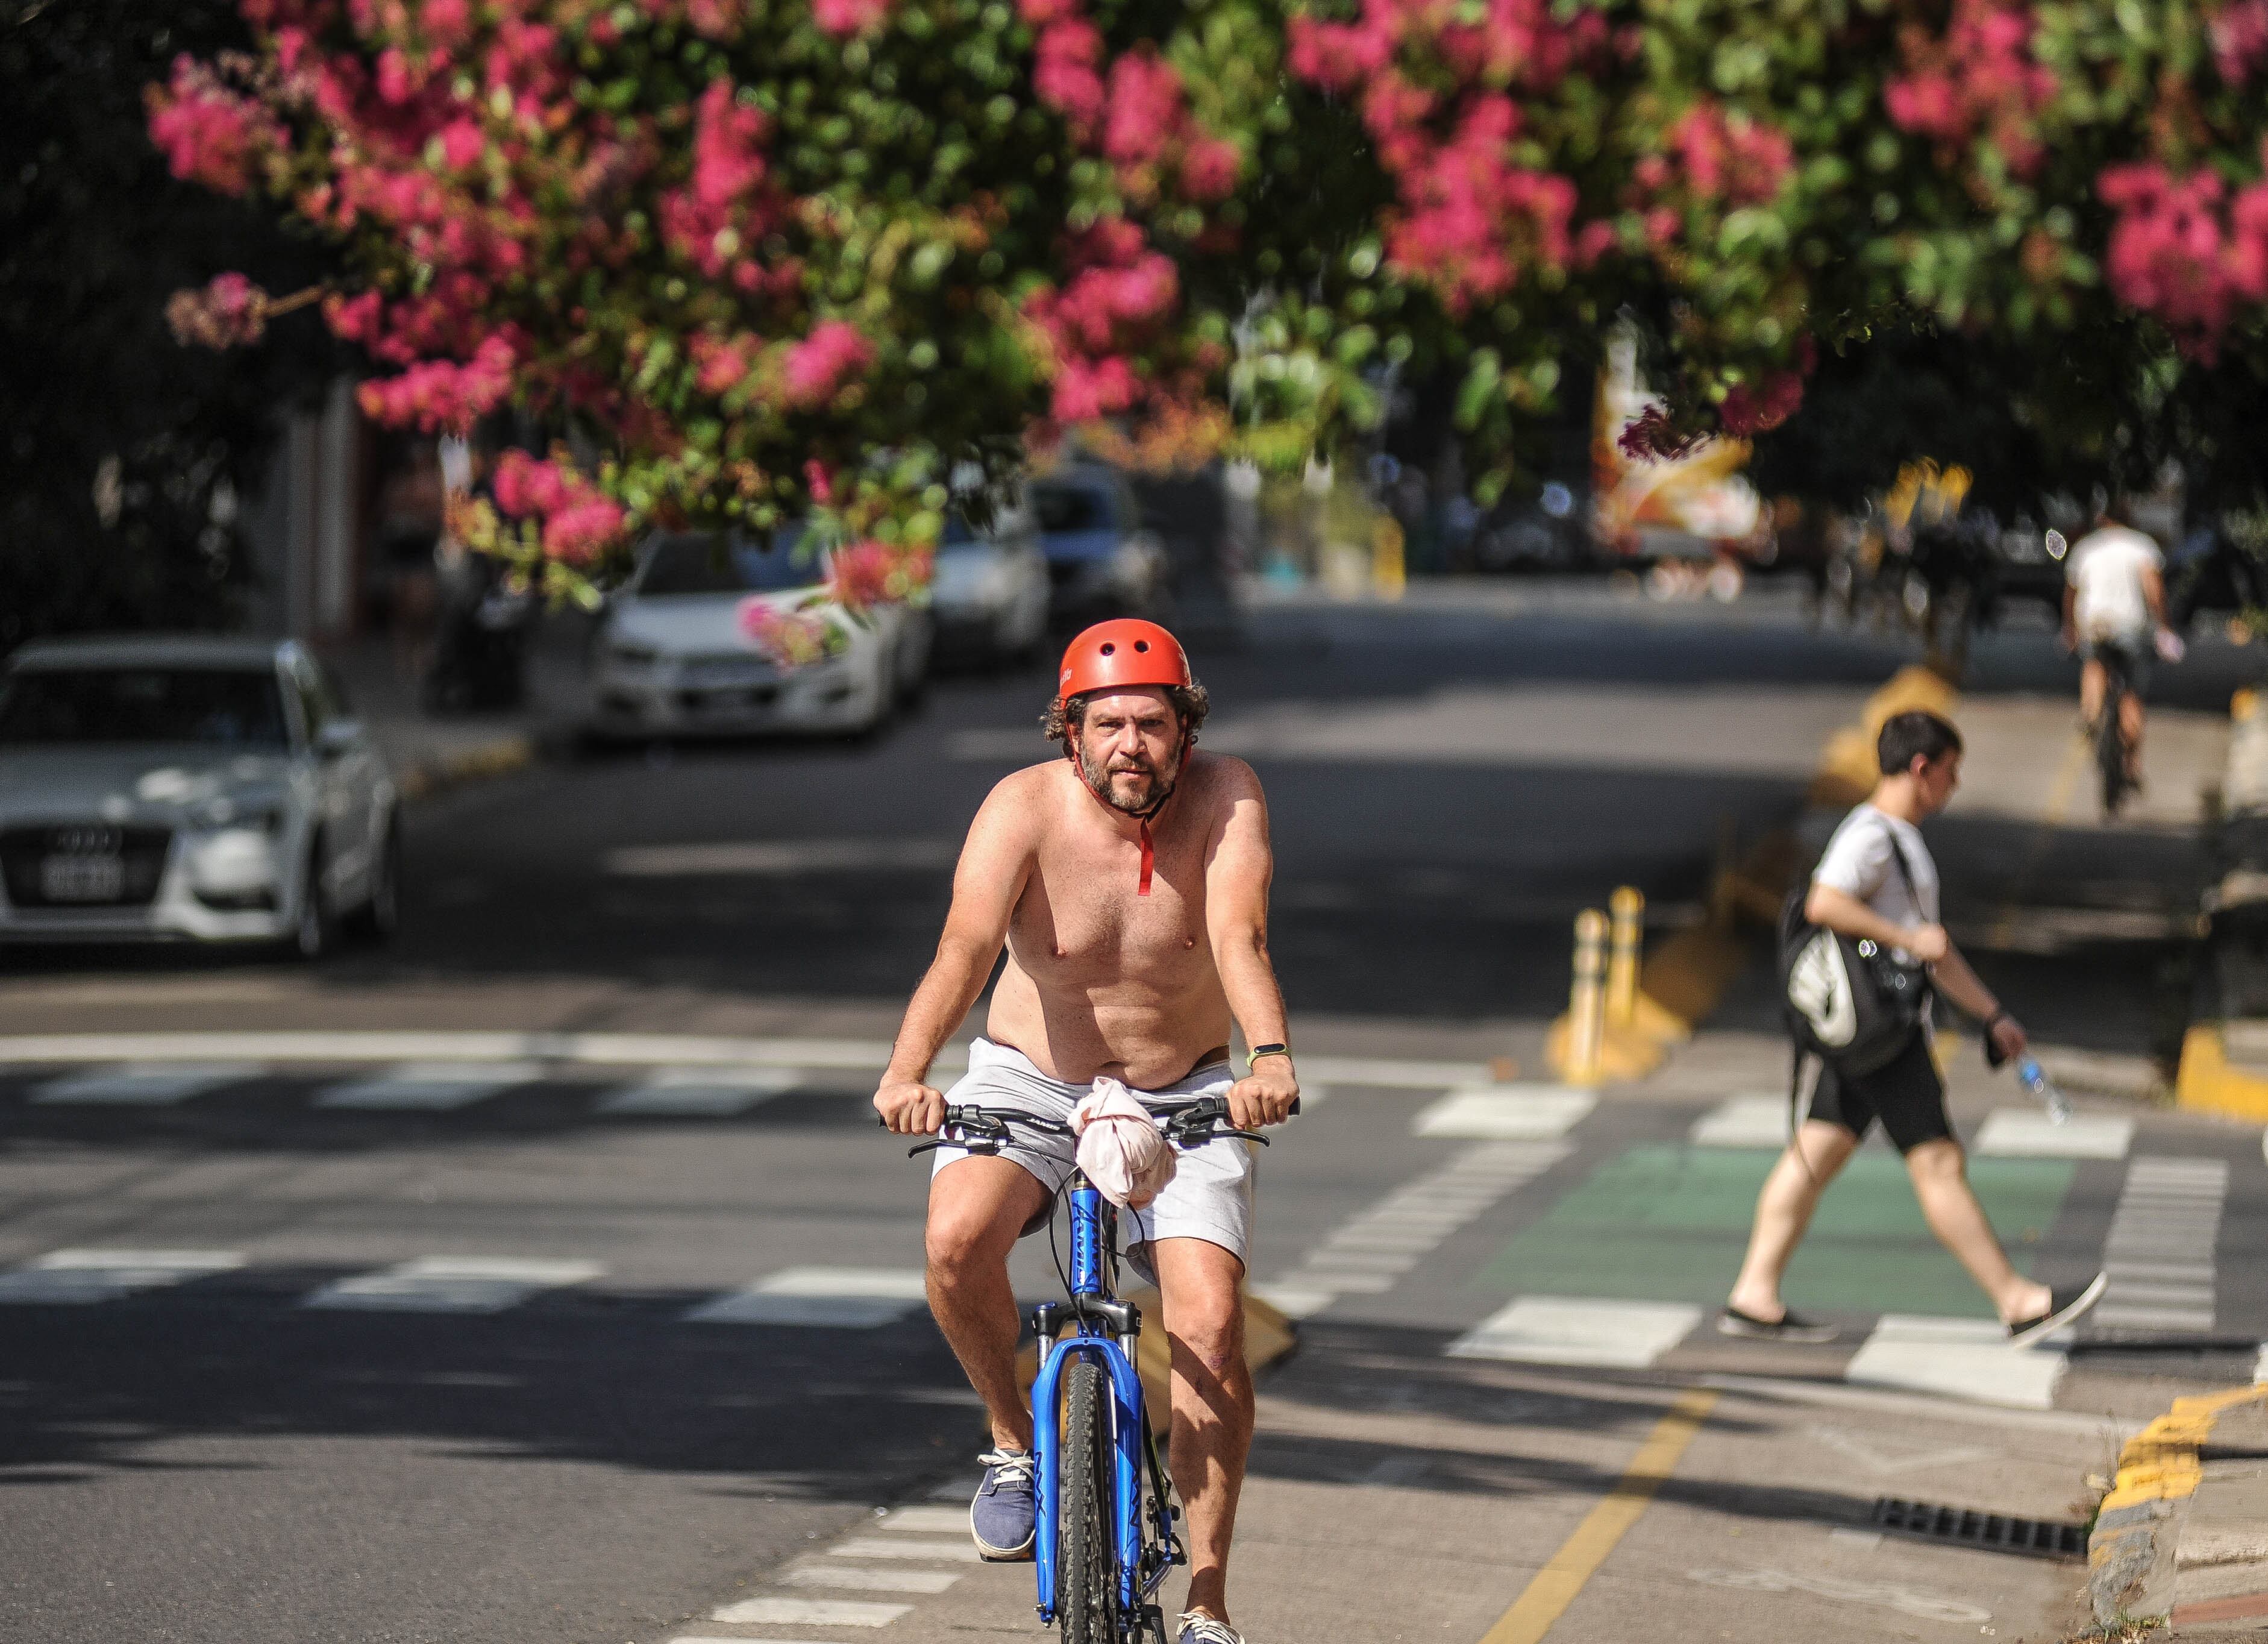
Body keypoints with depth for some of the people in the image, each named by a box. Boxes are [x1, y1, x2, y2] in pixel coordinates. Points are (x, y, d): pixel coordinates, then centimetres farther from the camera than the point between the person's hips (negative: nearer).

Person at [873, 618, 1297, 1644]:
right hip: (1030, 1083, 0)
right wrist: (908, 1071, -50)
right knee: (958, 1239, -30)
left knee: (1211, 1326, -16)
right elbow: (965, 945, -33)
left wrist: (1270, 1057, -51)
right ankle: (1013, 1439, -1)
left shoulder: (1224, 799, -17)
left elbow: (1238, 938, -32)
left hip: (1183, 1096, 0)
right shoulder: (1026, 808, -19)